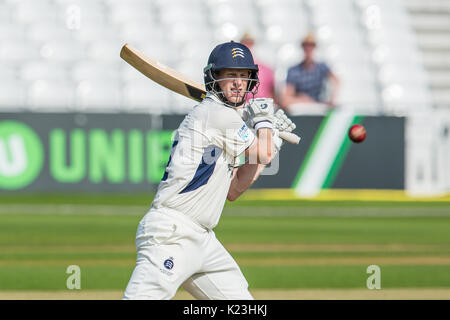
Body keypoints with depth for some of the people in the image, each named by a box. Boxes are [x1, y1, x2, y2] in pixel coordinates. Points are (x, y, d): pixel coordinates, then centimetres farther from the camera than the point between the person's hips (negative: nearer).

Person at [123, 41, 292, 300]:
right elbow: (264, 154, -5)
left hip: (202, 239, 10)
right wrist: (264, 120, 14)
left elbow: (233, 190, 20)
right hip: (171, 234, -10)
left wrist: (268, 141, 15)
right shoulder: (217, 114, -9)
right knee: (142, 297, -19)